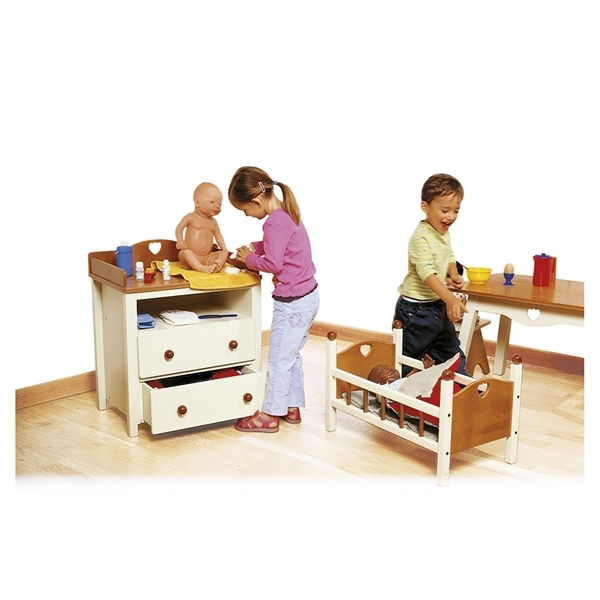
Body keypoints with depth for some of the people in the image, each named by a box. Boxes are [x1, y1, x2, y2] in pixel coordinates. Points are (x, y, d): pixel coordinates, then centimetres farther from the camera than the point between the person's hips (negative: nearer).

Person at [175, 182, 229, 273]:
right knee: (185, 252, -34)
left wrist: (224, 248, 0)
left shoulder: (213, 222, 13)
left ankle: (217, 265, -35)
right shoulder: (191, 217, -2)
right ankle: (200, 268, -47)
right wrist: (180, 241, -23)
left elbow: (218, 236, 18)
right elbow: (179, 229, -5)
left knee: (224, 253, -8)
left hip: (207, 258, 5)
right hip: (191, 258, -5)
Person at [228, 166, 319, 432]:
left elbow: (273, 263, -24)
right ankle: (292, 407, 31)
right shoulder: (286, 212, 8)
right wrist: (254, 247, 8)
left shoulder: (275, 223, -22)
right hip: (308, 296, 10)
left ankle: (270, 415, 16)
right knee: (291, 355, 20)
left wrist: (250, 258, -8)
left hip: (292, 303, -10)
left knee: (278, 360, 3)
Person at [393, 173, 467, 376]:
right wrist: (450, 299, -44)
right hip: (415, 310, -9)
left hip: (438, 306, 9)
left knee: (451, 352, 18)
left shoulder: (444, 232, 6)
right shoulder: (421, 237, -23)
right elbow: (427, 272, -34)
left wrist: (454, 275, 4)